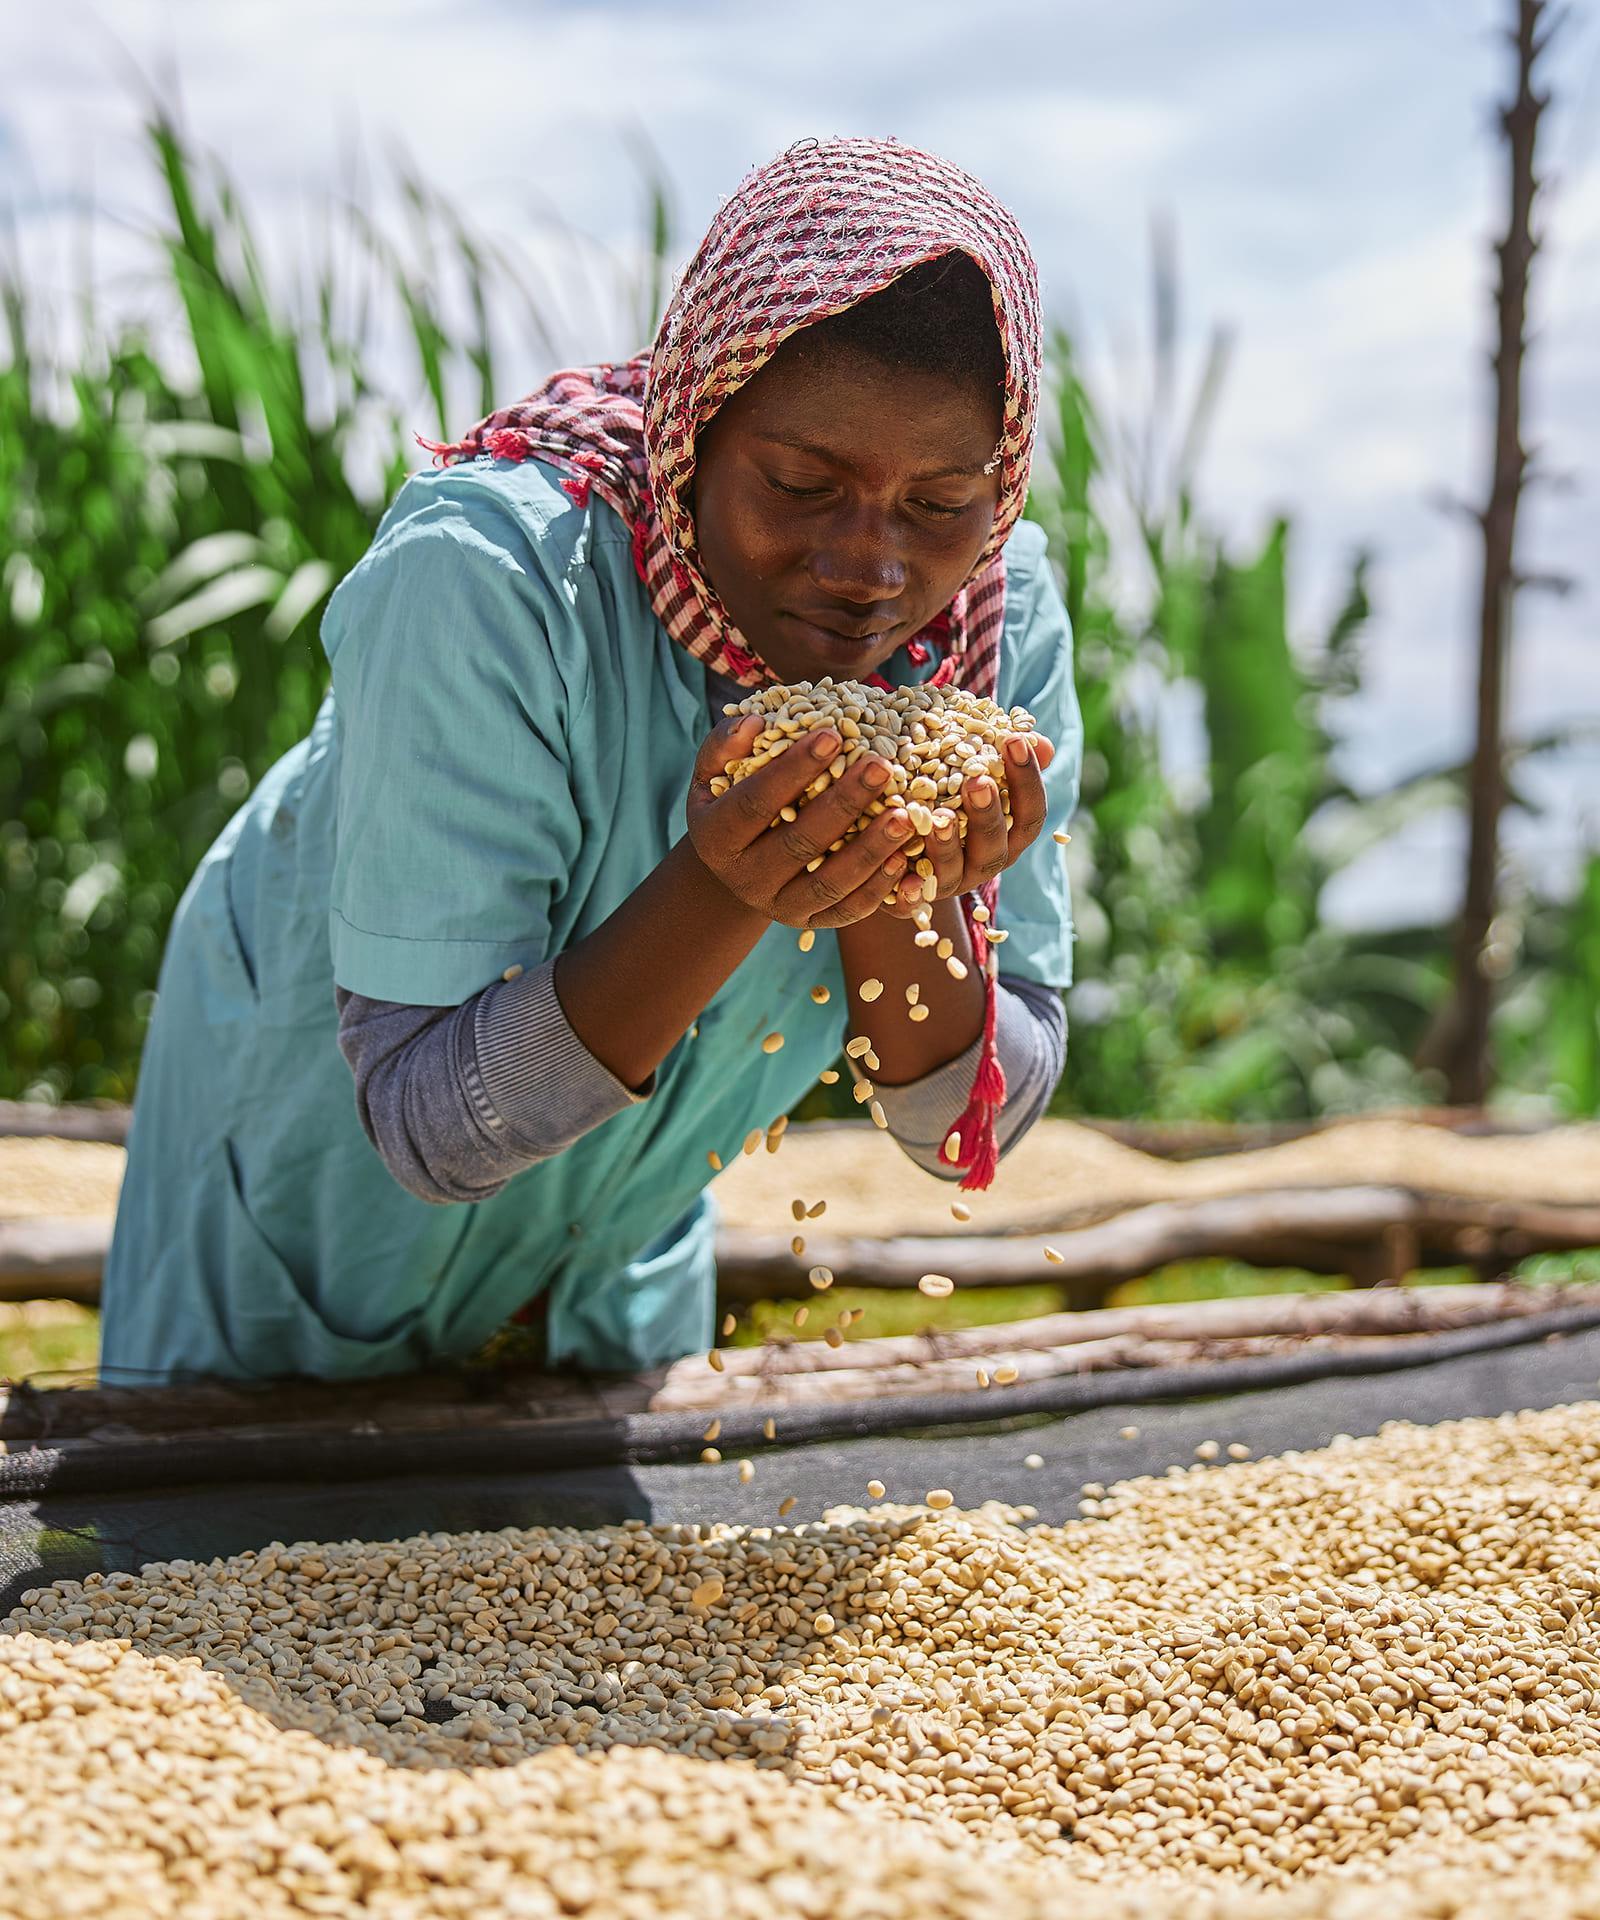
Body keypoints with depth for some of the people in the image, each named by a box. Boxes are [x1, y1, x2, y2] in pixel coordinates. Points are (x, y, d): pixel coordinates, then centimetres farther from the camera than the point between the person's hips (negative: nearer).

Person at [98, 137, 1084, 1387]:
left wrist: (903, 907, -39)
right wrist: (720, 892, -48)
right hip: (318, 1159, -3)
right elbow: (429, 1125, -34)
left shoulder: (1003, 610, -23)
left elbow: (979, 1124, -18)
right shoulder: (482, 588, -37)